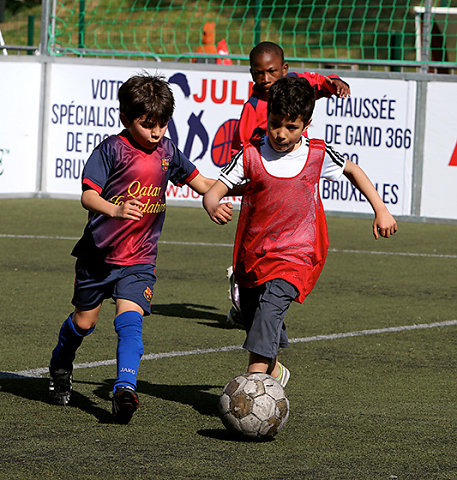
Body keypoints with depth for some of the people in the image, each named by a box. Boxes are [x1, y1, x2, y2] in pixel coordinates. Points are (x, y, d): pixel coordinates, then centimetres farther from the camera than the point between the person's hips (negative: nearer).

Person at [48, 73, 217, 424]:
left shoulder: (167, 151, 4)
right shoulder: (112, 149, -13)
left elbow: (202, 183, 18)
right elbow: (88, 195, -21)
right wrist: (115, 210, -41)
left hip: (139, 258, 2)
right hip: (99, 251, -2)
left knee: (130, 319, -20)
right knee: (84, 322, 13)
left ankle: (125, 388, -30)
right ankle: (60, 367, 42)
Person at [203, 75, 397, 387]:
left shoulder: (319, 155, -4)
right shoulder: (251, 156, -6)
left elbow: (352, 171, 16)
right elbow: (213, 192, -6)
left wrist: (380, 210, 16)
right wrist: (214, 209, -30)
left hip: (295, 257, -3)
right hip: (252, 254, 3)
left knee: (270, 306, -27)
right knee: (252, 318, 16)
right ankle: (273, 372, 45)